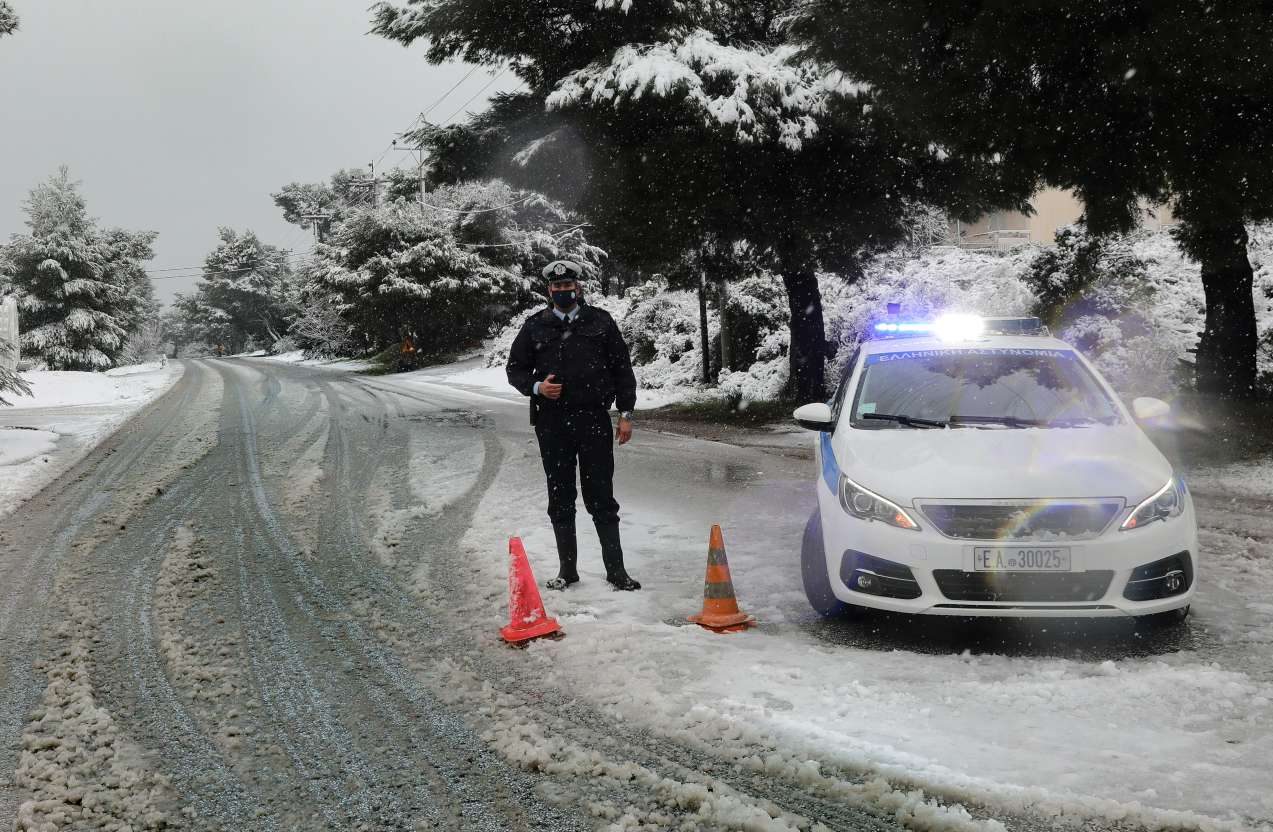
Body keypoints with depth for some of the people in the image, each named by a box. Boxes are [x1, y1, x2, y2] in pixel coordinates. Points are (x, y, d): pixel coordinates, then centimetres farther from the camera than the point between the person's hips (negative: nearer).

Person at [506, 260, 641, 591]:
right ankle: (567, 570, 17)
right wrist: (537, 387, -8)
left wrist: (625, 413, 2)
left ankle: (616, 569, 6)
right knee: (560, 501, 7)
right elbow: (515, 369, 13)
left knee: (601, 498, 0)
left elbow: (622, 368, 7)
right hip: (552, 425, 1)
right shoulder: (535, 327, 6)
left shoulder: (600, 322, 5)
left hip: (594, 421, -1)